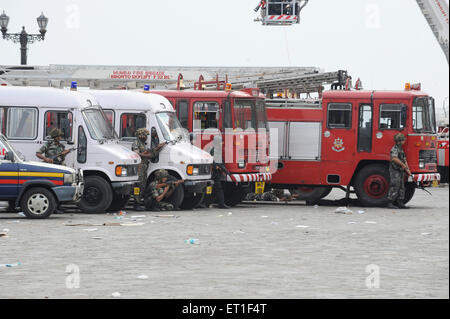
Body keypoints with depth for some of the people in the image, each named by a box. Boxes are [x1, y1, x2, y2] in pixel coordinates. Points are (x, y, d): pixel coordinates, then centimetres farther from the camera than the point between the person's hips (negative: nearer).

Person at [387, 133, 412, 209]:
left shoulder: (401, 149, 17)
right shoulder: (395, 149, -14)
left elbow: (404, 160, 18)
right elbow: (394, 158, -32)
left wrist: (407, 170, 9)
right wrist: (403, 164, -26)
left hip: (400, 171, 10)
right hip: (395, 171, -10)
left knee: (401, 188, 8)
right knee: (394, 187, -11)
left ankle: (400, 203, 10)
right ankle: (390, 203, -10)